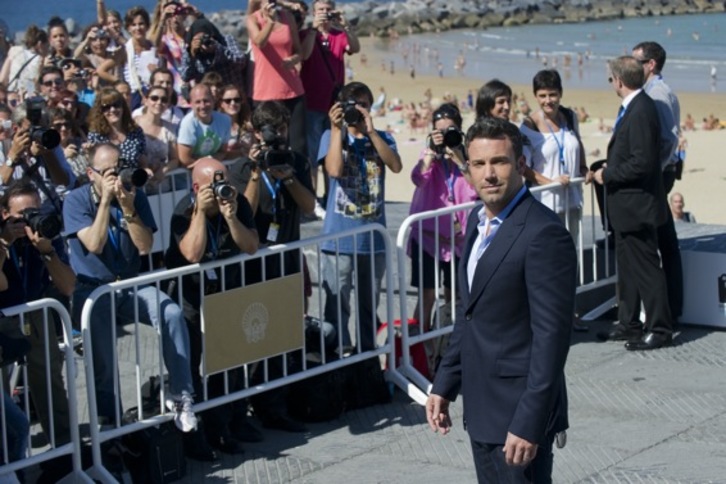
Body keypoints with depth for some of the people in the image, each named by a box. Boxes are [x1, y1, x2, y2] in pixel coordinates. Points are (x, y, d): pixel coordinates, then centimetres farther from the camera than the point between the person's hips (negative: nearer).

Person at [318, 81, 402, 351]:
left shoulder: (382, 138, 8)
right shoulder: (332, 136, 3)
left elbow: (396, 165, -11)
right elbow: (334, 169, -15)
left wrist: (370, 130, -15)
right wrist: (337, 128, -14)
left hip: (373, 237, 3)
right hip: (339, 238, -3)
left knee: (370, 306, 13)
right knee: (337, 307, -5)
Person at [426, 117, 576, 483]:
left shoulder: (543, 233, -18)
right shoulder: (479, 221, 9)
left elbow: (551, 337, -21)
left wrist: (529, 424, -22)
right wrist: (444, 385, 15)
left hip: (519, 412, -8)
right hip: (482, 410, 8)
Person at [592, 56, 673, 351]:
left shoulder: (641, 112, -22)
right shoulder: (632, 108, 10)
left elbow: (642, 163, -26)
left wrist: (607, 176, -16)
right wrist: (608, 169, 8)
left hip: (637, 206, -11)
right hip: (626, 206, 11)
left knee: (646, 268, -3)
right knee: (627, 267, 17)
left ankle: (660, 329, 3)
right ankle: (629, 324, 27)